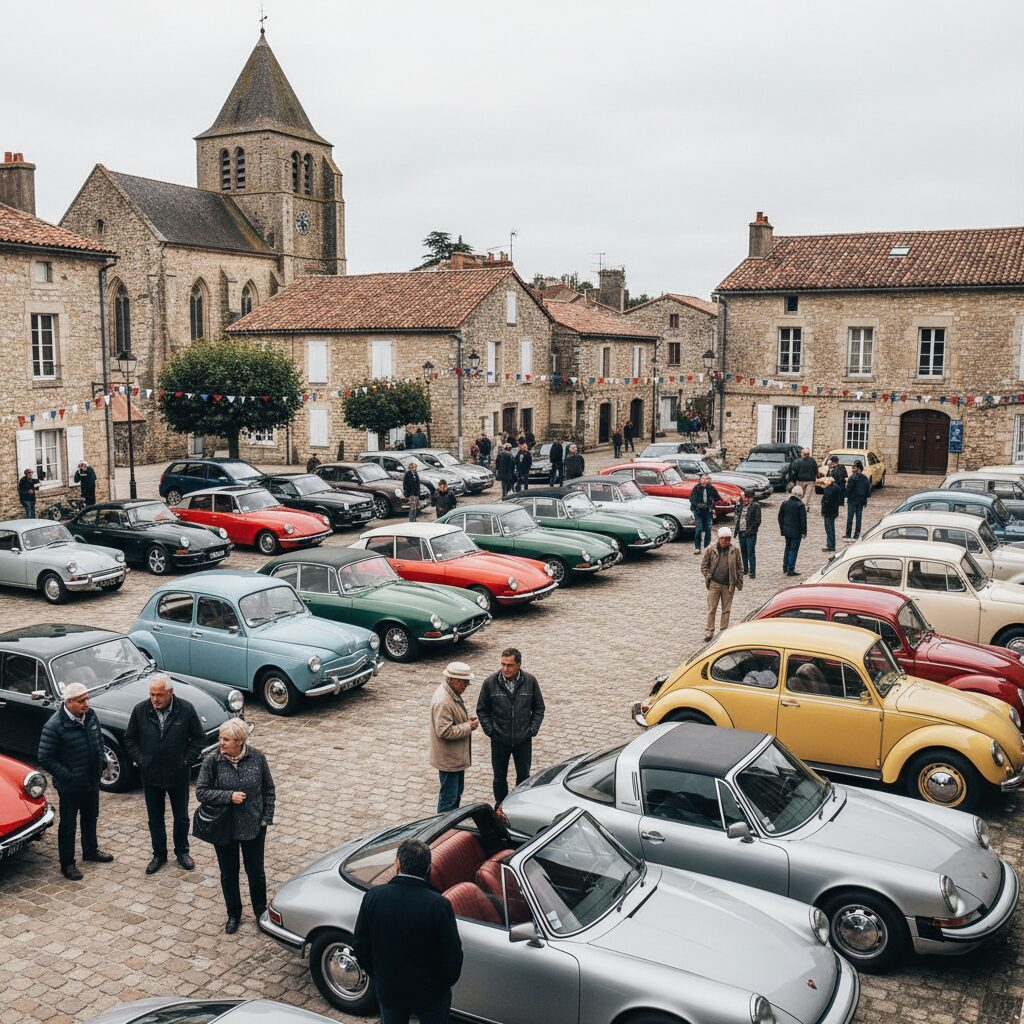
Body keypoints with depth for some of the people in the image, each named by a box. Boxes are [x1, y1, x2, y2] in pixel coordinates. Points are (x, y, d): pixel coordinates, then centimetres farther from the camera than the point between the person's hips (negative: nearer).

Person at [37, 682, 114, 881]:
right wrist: (68, 776, -20)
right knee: (68, 825, 8)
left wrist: (102, 762, 1)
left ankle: (90, 850, 44)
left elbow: (100, 740, 12)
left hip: (92, 781, 7)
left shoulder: (90, 715, -4)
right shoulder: (54, 726, -24)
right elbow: (45, 758, -19)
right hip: (69, 786, -6)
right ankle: (67, 864, 23)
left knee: (91, 818, 23)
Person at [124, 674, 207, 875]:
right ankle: (159, 855, 32)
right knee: (155, 818, 14)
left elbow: (199, 738, -4)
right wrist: (140, 760, -4)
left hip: (178, 775, -1)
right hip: (151, 776, 1)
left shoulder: (186, 709, -14)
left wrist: (187, 760, -9)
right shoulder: (140, 710, -9)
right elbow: (130, 739, 4)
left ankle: (182, 852, 33)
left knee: (181, 817, 14)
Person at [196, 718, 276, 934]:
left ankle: (260, 911, 37)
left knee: (256, 871, 14)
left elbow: (269, 790, -1)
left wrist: (266, 817, -4)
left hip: (253, 827, 0)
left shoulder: (257, 758, -12)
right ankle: (233, 914, 37)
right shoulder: (212, 761, -15)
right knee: (228, 873, 16)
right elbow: (201, 792, -12)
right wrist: (229, 796, -22)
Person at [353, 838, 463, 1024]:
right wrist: (445, 983, 3)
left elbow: (360, 946, -7)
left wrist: (376, 975, 11)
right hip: (431, 994, -2)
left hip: (387, 990, 2)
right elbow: (452, 955, -17)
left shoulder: (373, 896, -18)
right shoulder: (439, 905, -25)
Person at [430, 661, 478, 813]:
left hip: (457, 755, 11)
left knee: (457, 794, 23)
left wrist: (467, 720, 3)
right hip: (448, 759, -10)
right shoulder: (443, 702, -28)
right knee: (448, 799, 1)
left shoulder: (453, 693, 5)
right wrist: (468, 727, -22)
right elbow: (444, 731, -29)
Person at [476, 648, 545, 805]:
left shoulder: (530, 681, -9)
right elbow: (482, 710, 0)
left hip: (523, 740, 1)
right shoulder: (490, 682, -11)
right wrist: (490, 730, -7)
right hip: (499, 741, 0)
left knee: (524, 776, 15)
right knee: (499, 778, 13)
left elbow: (539, 708, 3)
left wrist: (532, 730, -5)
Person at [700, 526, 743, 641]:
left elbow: (739, 568, 6)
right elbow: (704, 566, 4)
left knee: (726, 609, 10)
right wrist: (708, 578, -7)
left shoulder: (735, 551, 2)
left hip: (728, 585, 1)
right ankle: (709, 631, 9)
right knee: (712, 609, 2)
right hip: (714, 584, -1)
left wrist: (740, 582, 2)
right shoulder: (711, 550, -2)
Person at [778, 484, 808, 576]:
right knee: (793, 550, 0)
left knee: (788, 548, 20)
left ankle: (785, 567, 27)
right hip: (796, 531, -6)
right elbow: (803, 520, -15)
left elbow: (780, 517, 10)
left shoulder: (785, 503, 2)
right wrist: (803, 532, -8)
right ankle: (790, 570, 0)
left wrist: (782, 528, 19)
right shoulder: (800, 505, -16)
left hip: (786, 530, 6)